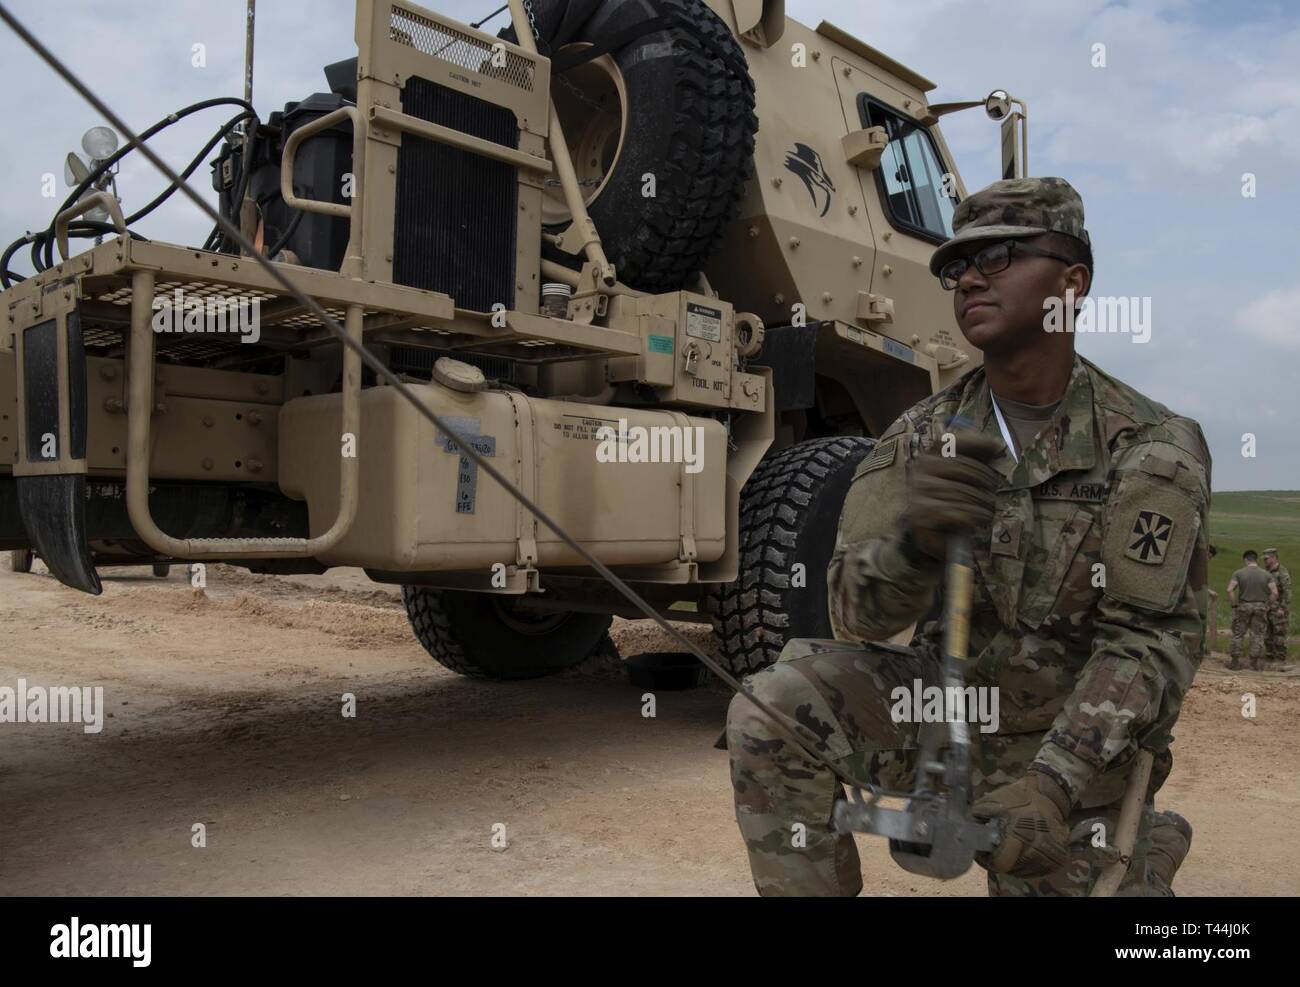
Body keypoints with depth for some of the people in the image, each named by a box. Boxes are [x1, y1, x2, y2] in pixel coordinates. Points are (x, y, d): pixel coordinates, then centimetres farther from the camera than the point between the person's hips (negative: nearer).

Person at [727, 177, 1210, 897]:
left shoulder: (1153, 451, -11)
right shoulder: (918, 438, -5)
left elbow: (1150, 641, -15)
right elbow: (855, 614, -14)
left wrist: (1051, 786, -27)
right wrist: (912, 538, -37)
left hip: (1073, 744, -1)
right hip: (941, 705, 1)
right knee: (772, 707, -23)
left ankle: (1143, 847, 23)